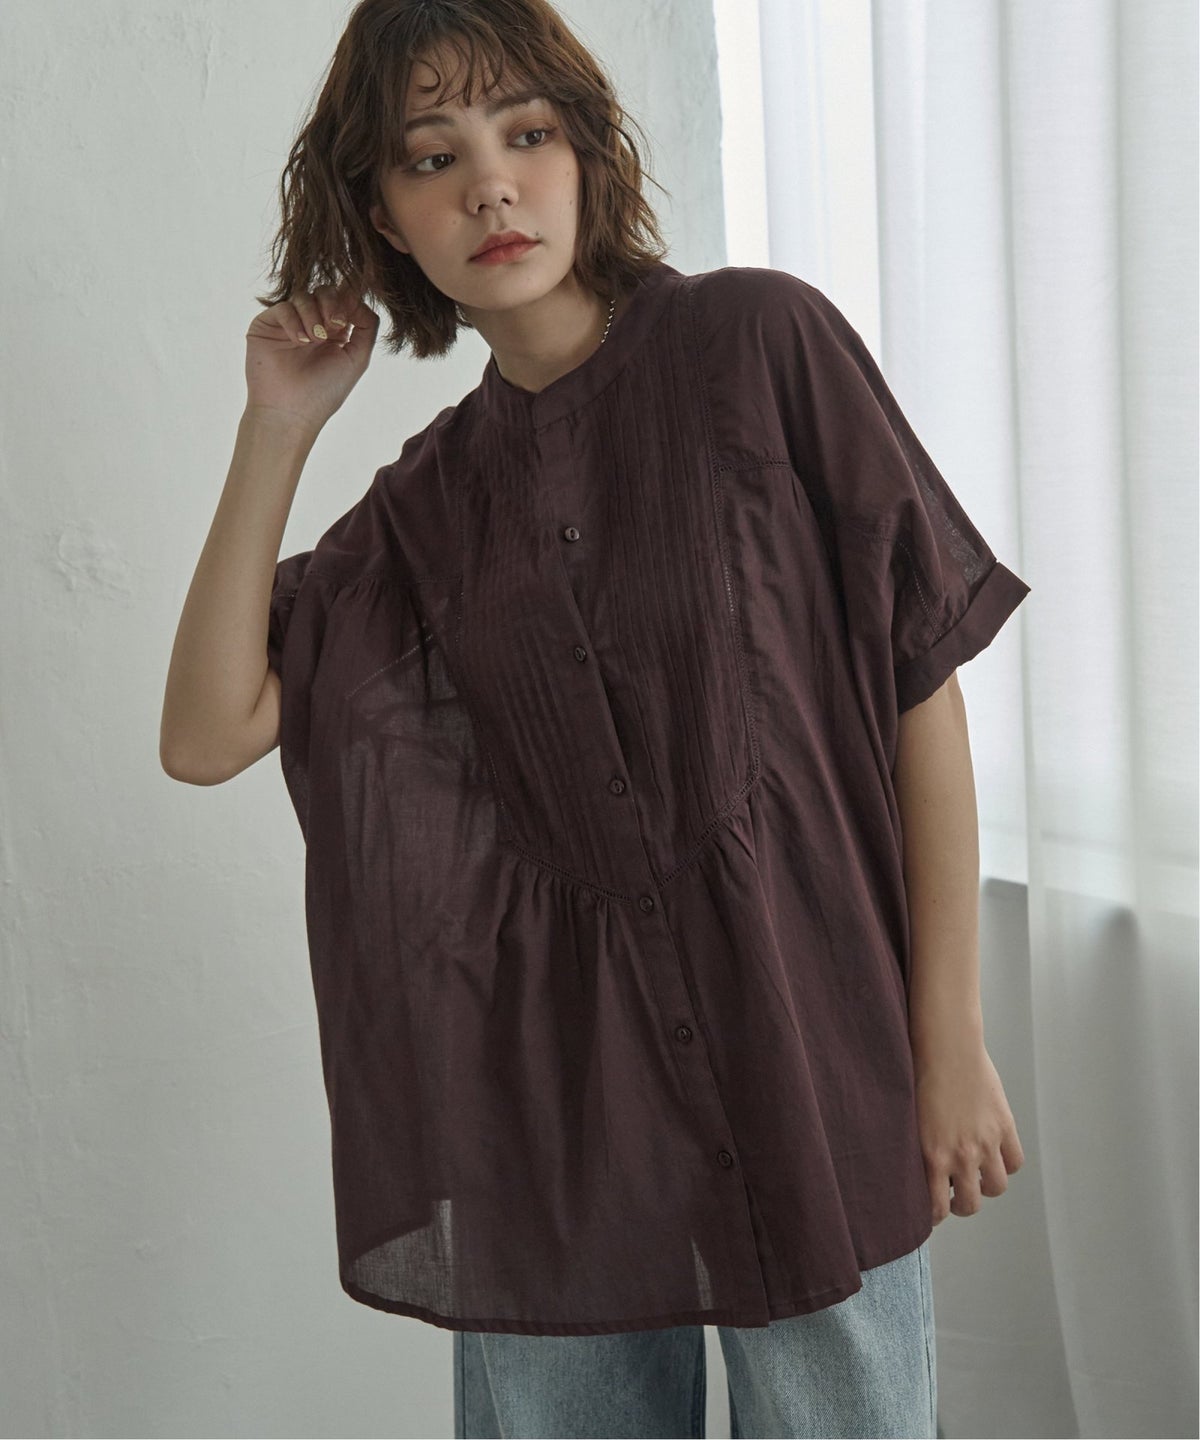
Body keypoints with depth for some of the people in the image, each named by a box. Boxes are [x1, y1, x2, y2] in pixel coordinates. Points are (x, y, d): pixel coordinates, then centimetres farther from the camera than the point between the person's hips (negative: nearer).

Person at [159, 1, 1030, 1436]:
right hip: (557, 1097, 3)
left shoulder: (759, 342, -5)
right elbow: (206, 734, 1)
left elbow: (922, 682, -5)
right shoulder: (430, 495, 7)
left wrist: (951, 1040, -7)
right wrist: (277, 428, -2)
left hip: (806, 1044, -3)